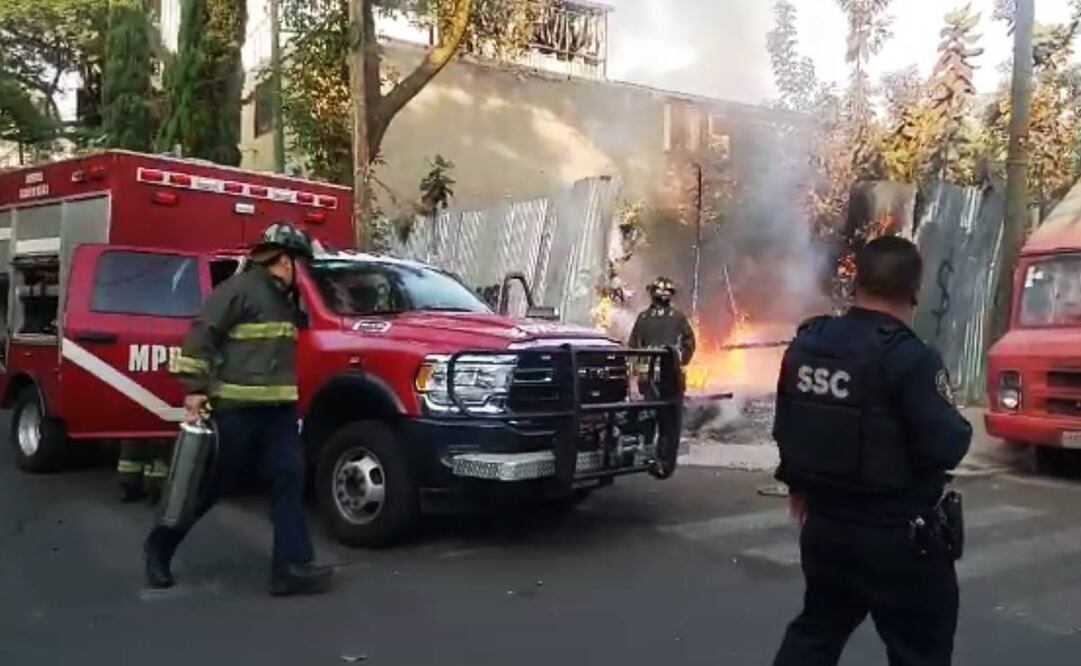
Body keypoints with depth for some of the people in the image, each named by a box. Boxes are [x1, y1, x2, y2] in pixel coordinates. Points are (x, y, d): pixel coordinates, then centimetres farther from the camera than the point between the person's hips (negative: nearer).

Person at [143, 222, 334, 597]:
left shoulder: (285, 299, 16)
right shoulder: (240, 289, -11)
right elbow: (201, 336, -14)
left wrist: (290, 399, 22)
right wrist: (194, 389, -17)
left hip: (279, 409, 8)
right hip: (236, 409, -8)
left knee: (289, 480, -2)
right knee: (213, 485, 4)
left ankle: (292, 566, -1)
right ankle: (160, 545, 26)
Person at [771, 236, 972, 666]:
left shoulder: (806, 344, 1)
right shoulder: (909, 358, -20)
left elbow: (786, 429, 9)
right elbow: (945, 448, -21)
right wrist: (961, 429, 2)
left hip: (824, 522, 6)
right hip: (898, 534, -6)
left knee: (816, 629, 21)